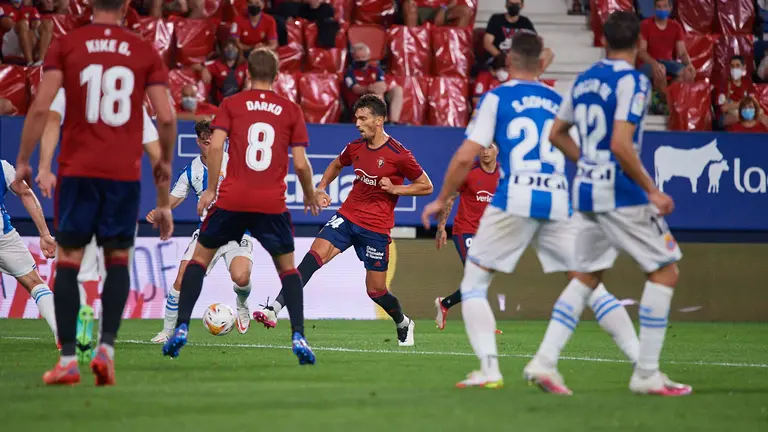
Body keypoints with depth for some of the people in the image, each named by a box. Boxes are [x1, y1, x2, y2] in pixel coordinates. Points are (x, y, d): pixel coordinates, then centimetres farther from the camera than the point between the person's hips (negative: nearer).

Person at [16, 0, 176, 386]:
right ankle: (107, 348, -4)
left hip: (77, 169, -1)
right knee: (118, 259, 11)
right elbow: (166, 118, -1)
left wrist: (23, 160, 2)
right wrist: (165, 162, 16)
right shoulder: (146, 52, 4)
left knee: (68, 260, 5)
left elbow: (40, 108, -7)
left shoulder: (65, 45, 2)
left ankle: (67, 358, 0)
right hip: (124, 172, 1)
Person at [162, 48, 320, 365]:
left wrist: (210, 189, 4)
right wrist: (310, 197, 20)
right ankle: (298, 338, 4)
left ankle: (181, 328, 3)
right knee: (287, 267, 17)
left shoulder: (231, 104, 6)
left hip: (231, 198, 0)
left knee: (200, 257, 15)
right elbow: (301, 163, 4)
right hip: (273, 204, 1)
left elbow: (216, 146, -6)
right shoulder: (291, 110, 7)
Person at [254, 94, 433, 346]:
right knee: (314, 255, -18)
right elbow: (337, 165, 27)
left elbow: (427, 186, -4)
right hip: (347, 216, 4)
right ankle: (274, 310, -28)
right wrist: (321, 189, 11)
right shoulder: (355, 147, 4)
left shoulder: (398, 155, -12)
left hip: (376, 228, -4)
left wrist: (395, 189, -16)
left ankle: (403, 324, 33)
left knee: (375, 290, 2)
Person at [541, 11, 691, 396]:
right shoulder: (632, 81, -13)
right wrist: (652, 191, -15)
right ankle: (646, 374, 1)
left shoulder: (584, 80, 10)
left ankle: (544, 361, 5)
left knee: (586, 276, 17)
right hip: (621, 195, -8)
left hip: (586, 191, 8)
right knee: (665, 271, 3)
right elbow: (621, 145, -22)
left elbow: (557, 134, 19)